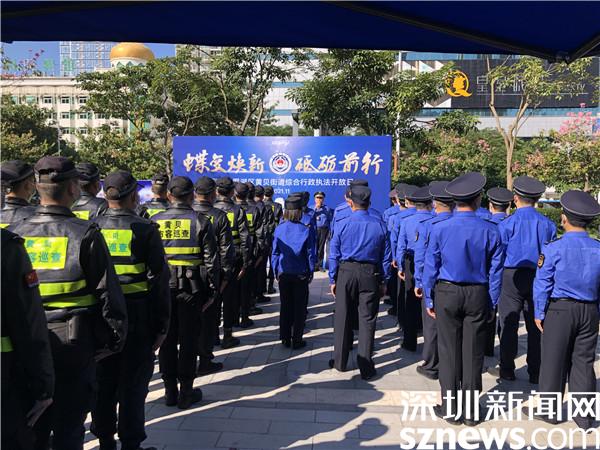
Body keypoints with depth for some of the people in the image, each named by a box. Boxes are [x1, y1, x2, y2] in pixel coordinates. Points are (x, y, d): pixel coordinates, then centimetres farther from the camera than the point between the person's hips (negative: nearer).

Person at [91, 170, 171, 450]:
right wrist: (162, 325, -5)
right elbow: (158, 280, -13)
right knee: (133, 382, 8)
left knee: (103, 378, 17)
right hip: (137, 318, -4)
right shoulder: (145, 230, -12)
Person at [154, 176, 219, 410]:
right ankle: (186, 391, 15)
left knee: (167, 338, 12)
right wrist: (212, 289, 1)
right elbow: (211, 259, -7)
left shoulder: (155, 221, 2)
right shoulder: (200, 222, -5)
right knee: (188, 339, 7)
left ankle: (170, 390, 22)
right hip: (191, 286, -2)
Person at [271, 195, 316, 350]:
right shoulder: (305, 230, -9)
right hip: (301, 275, -2)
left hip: (283, 274, 2)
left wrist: (276, 272, 10)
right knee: (299, 308, 8)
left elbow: (274, 252, 0)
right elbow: (311, 254, -5)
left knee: (285, 307, 14)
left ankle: (285, 339, 21)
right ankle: (297, 341, 13)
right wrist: (310, 272, 6)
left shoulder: (279, 229, -4)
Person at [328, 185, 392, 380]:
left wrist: (333, 280, 7)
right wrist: (384, 281, 10)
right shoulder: (379, 225, -1)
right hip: (370, 275, 0)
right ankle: (366, 367, 11)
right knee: (367, 320, 5)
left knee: (343, 318, 12)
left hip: (346, 272, 0)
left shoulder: (343, 225, -5)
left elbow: (334, 255, -1)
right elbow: (386, 256, 2)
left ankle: (340, 362, 24)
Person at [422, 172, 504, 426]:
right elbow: (495, 272, 1)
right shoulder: (490, 231, -5)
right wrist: (492, 303, 10)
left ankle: (450, 409, 18)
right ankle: (471, 411, 21)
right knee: (473, 352, 10)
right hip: (478, 295, 1)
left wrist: (429, 299, 6)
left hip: (446, 293, -1)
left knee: (449, 351, 8)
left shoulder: (439, 229, -10)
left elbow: (430, 267, -4)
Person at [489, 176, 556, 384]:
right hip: (538, 278, 4)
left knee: (509, 325, 6)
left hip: (512, 276, -4)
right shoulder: (548, 224, 2)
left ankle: (507, 370, 14)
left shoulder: (507, 223, -9)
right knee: (535, 326, 11)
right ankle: (536, 373, 18)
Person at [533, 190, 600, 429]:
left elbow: (542, 283, -9)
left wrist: (539, 313, -1)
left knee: (554, 360, 8)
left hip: (559, 310, -3)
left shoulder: (554, 248, -12)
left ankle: (549, 411, 20)